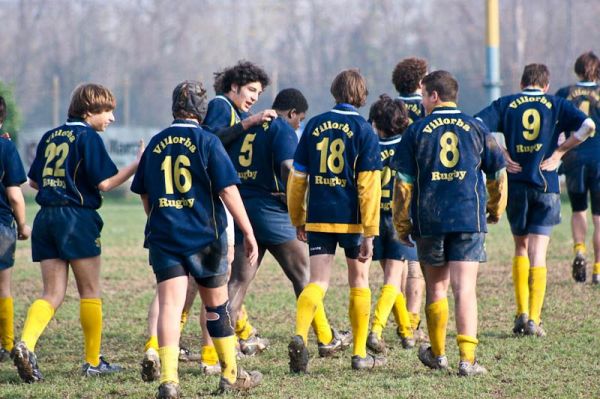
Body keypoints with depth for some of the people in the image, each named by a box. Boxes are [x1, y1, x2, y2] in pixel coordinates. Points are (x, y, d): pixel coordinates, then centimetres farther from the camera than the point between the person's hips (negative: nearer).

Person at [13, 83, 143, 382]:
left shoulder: (50, 137, 14)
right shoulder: (88, 137, -7)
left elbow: (33, 181, 18)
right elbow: (105, 182, -12)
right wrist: (138, 164, -4)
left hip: (46, 218, 6)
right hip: (77, 218, -6)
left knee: (52, 293, 4)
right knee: (90, 292, 6)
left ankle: (26, 344, -20)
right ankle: (93, 362, 12)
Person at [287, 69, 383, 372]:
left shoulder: (314, 126, 4)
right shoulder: (363, 130, -6)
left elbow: (297, 176, 7)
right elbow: (369, 184, -10)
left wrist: (297, 219, 17)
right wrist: (369, 233, -9)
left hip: (318, 219, 2)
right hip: (351, 219, -2)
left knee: (317, 282, 3)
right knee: (359, 282, 13)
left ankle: (300, 335, -24)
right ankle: (360, 353, 18)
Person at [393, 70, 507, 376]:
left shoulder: (417, 131, 1)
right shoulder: (476, 129, 5)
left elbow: (403, 182, -1)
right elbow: (498, 173, 12)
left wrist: (401, 225, 8)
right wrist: (496, 210, 29)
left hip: (429, 222, 0)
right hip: (469, 219, 0)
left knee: (436, 287, 16)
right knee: (465, 288, -4)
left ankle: (437, 353, 29)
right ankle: (467, 358, -15)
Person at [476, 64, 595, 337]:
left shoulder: (505, 104, 6)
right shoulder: (557, 105, 5)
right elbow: (587, 125, -10)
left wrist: (501, 153, -1)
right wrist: (559, 152, -3)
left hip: (516, 184, 1)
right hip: (546, 186, -1)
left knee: (521, 248, 17)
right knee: (538, 255, 2)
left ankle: (521, 313, 8)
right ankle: (534, 319, -6)